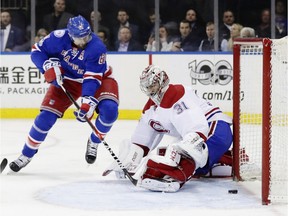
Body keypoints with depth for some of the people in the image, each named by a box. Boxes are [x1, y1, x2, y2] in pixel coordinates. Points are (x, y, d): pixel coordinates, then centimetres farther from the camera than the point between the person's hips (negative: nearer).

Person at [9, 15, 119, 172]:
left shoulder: (97, 47, -31)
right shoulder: (59, 38, -25)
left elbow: (92, 78, -33)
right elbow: (37, 50, -10)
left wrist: (88, 103, -43)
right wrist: (48, 66, -27)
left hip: (97, 78, -1)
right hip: (66, 79, 2)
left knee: (109, 110, -27)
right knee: (46, 116, -9)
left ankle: (93, 142, 1)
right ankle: (26, 155, 8)